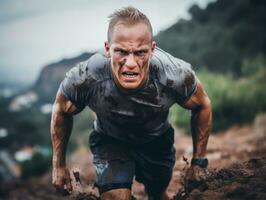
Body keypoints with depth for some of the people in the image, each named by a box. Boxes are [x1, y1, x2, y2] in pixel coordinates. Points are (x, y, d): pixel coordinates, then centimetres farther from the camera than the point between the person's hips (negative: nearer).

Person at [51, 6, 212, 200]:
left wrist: (198, 162, -8)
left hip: (158, 139, 2)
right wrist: (59, 165, -4)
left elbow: (202, 106, -13)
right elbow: (61, 111, -13)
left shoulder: (176, 76, -36)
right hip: (110, 140, -1)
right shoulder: (84, 79, -36)